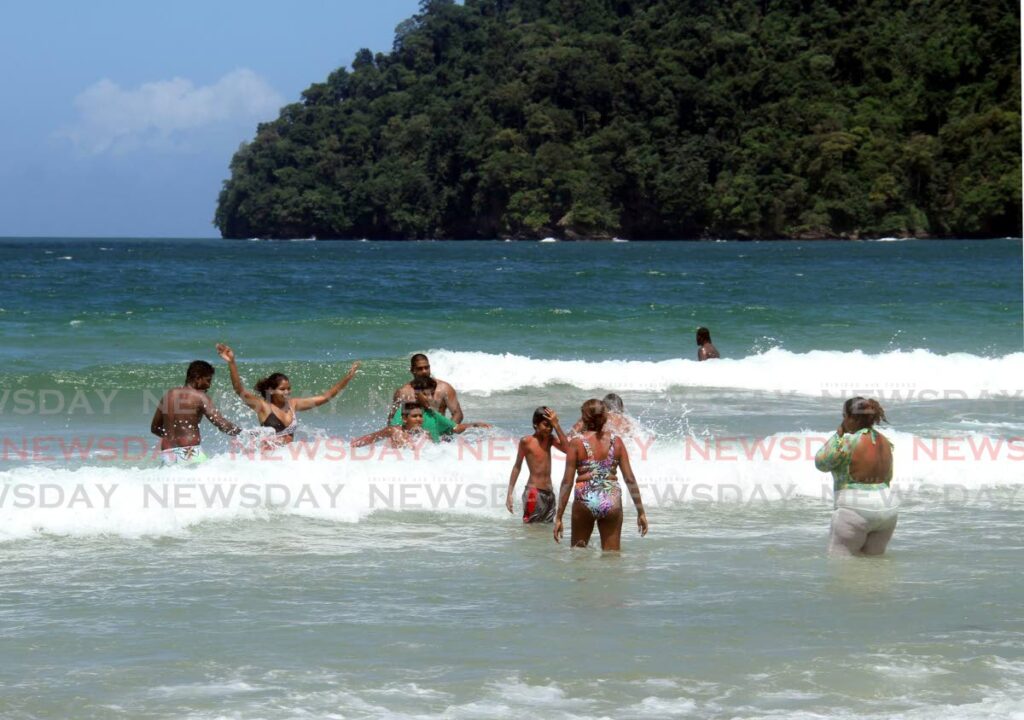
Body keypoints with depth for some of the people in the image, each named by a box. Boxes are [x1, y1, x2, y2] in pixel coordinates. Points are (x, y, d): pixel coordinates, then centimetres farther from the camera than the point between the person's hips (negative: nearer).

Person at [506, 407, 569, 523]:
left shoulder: (550, 440, 8)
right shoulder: (526, 441, -5)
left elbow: (567, 448, -8)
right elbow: (517, 466, 1)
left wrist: (556, 425, -9)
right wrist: (510, 493, -1)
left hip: (549, 494, 5)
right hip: (533, 493, -5)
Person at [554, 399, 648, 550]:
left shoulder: (577, 443, -3)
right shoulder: (616, 441, 2)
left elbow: (567, 481, -5)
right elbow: (630, 479, 2)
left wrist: (559, 517, -1)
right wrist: (641, 512, 9)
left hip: (585, 499, -1)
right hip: (611, 501, 2)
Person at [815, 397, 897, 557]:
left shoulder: (848, 442, -15)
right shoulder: (884, 442, 10)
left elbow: (821, 463, -4)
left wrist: (838, 434, -1)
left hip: (855, 509, -8)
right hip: (886, 508, 8)